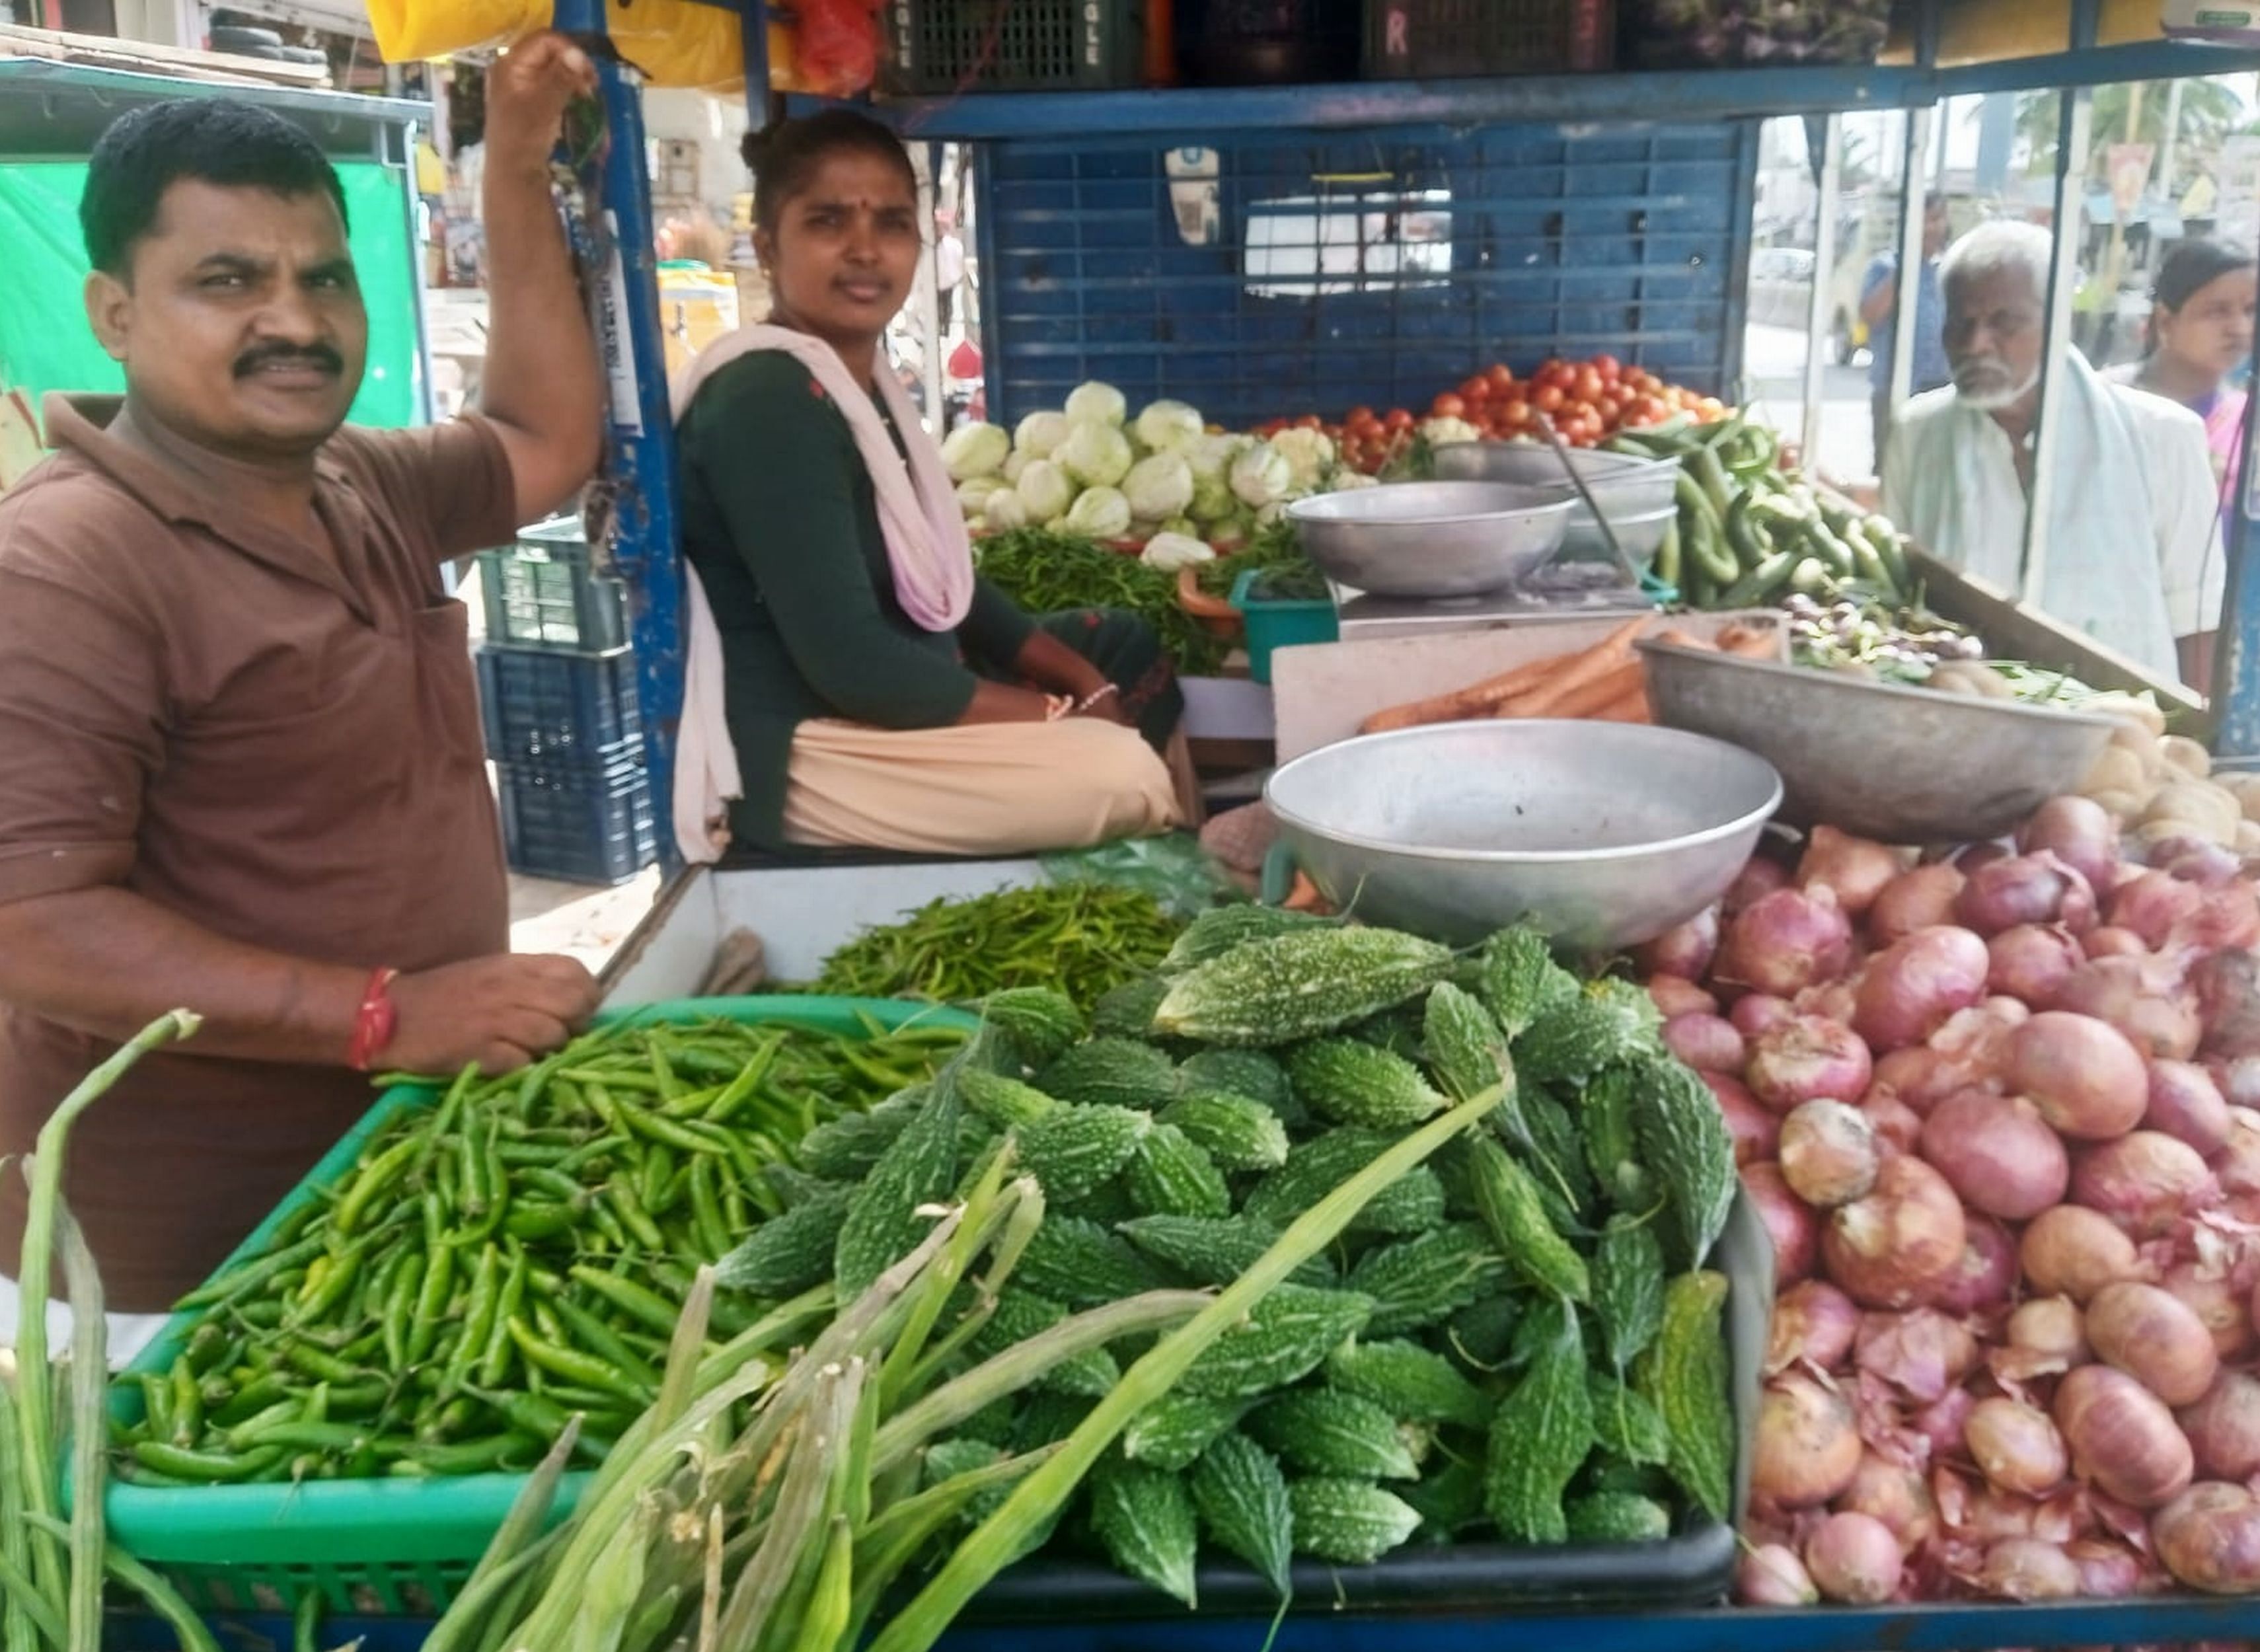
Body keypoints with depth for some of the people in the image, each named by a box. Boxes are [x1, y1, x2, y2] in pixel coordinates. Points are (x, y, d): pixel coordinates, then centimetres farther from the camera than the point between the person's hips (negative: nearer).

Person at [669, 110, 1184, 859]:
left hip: (900, 698, 11)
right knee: (1122, 774, -23)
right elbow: (849, 662, -27)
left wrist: (1082, 679, 2)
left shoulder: (864, 379, 10)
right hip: (802, 751, -11)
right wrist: (1059, 716, -18)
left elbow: (942, 582, 16)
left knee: (1125, 645, 20)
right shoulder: (767, 402, -20)